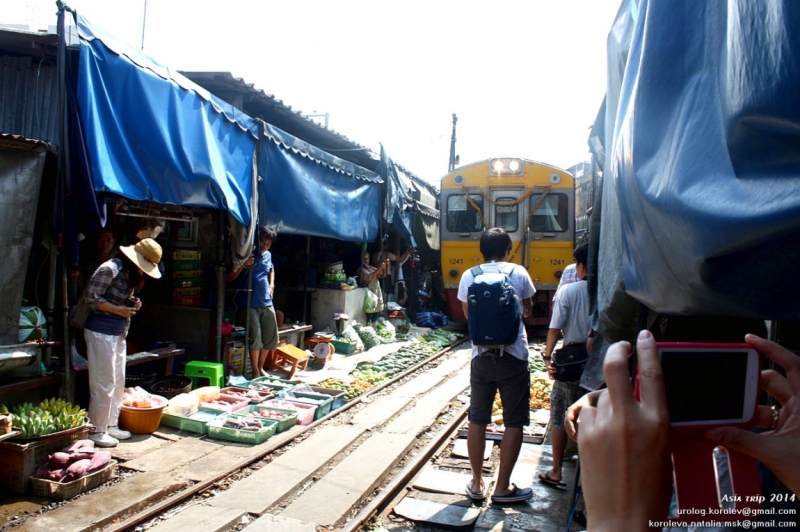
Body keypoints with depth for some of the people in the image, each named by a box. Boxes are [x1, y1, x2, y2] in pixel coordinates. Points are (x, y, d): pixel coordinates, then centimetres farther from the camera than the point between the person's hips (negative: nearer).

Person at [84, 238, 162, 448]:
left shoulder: (131, 274, 13)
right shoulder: (110, 269, -14)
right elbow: (91, 298, -16)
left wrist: (132, 304, 2)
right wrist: (119, 309, -20)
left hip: (119, 333, 9)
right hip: (101, 331, -9)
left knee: (118, 382, 14)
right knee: (103, 383, -3)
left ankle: (111, 425, 25)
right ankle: (97, 430, 8)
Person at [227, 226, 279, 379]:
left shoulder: (268, 255, 11)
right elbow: (230, 277, -9)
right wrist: (243, 265, -24)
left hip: (267, 303, 6)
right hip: (250, 303, -6)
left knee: (271, 337, 8)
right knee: (255, 336, -13)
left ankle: (261, 367, 24)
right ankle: (255, 372, 1)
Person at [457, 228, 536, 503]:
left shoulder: (469, 276, 0)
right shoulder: (519, 273, -3)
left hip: (481, 356, 2)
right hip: (513, 356, -2)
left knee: (477, 420, 13)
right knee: (514, 422, 8)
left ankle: (477, 484, 22)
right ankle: (502, 488, 14)